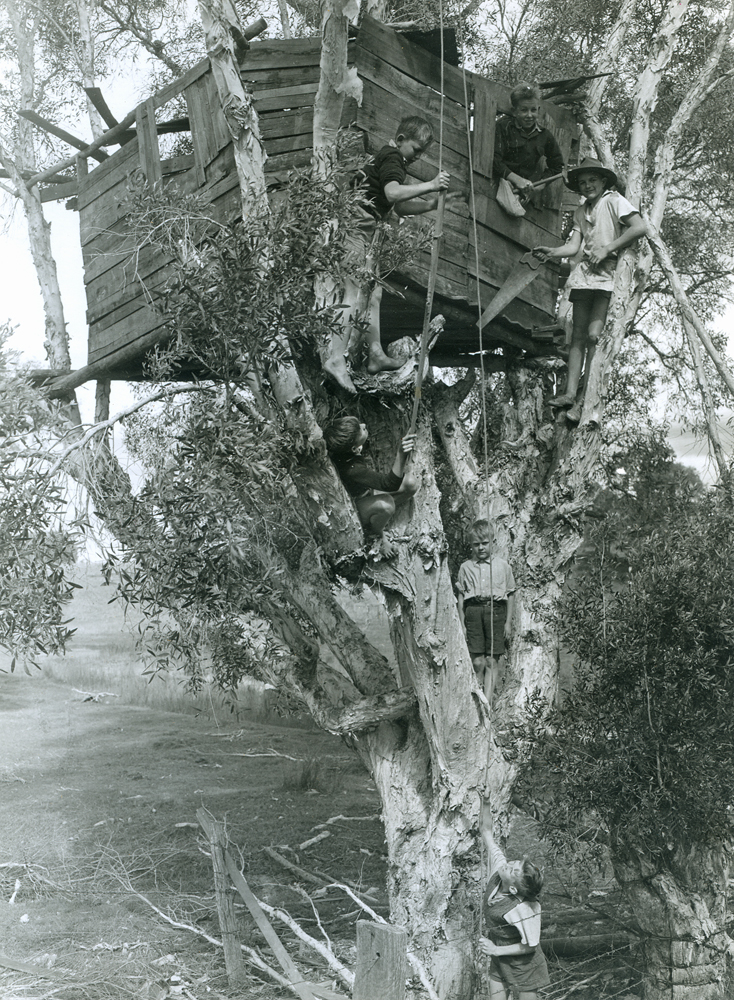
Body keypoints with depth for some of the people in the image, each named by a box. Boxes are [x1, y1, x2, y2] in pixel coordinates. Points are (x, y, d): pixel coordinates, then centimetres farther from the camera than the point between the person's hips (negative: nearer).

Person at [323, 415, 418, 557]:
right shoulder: (352, 469, -43)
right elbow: (390, 483, -47)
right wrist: (401, 454, -60)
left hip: (366, 491, 8)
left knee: (411, 483, -14)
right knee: (385, 504, -42)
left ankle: (379, 515, 8)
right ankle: (378, 536, -7)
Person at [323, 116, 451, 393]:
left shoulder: (386, 157, 23)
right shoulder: (392, 158, -9)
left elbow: (398, 207, 21)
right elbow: (392, 194, -30)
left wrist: (428, 204, 7)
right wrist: (430, 185, -31)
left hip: (363, 229, 11)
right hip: (357, 229, -11)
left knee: (374, 292, 11)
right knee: (356, 295, -17)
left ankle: (376, 355, 14)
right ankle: (335, 357, -24)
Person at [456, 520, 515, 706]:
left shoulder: (502, 566, 8)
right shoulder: (465, 567, 11)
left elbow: (510, 595, 11)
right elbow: (461, 597, 13)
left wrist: (508, 622, 6)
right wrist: (461, 624, 8)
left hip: (496, 610, 0)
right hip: (473, 611, 0)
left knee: (492, 661, -3)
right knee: (477, 662, -4)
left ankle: (487, 702, -1)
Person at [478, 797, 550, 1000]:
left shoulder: (524, 909, -34)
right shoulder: (498, 870, -18)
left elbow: (530, 945, -22)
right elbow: (486, 831, -11)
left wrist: (496, 950, -19)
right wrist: (485, 803, -14)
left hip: (523, 965, -7)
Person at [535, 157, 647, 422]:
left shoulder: (614, 200, 1)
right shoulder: (581, 211, 20)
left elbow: (640, 228, -11)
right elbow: (574, 246, 9)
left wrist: (607, 248, -11)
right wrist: (552, 252, -11)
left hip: (608, 273, -7)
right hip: (585, 272, 7)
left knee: (594, 334, -15)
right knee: (578, 335, 0)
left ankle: (585, 400, -16)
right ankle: (570, 393, -2)